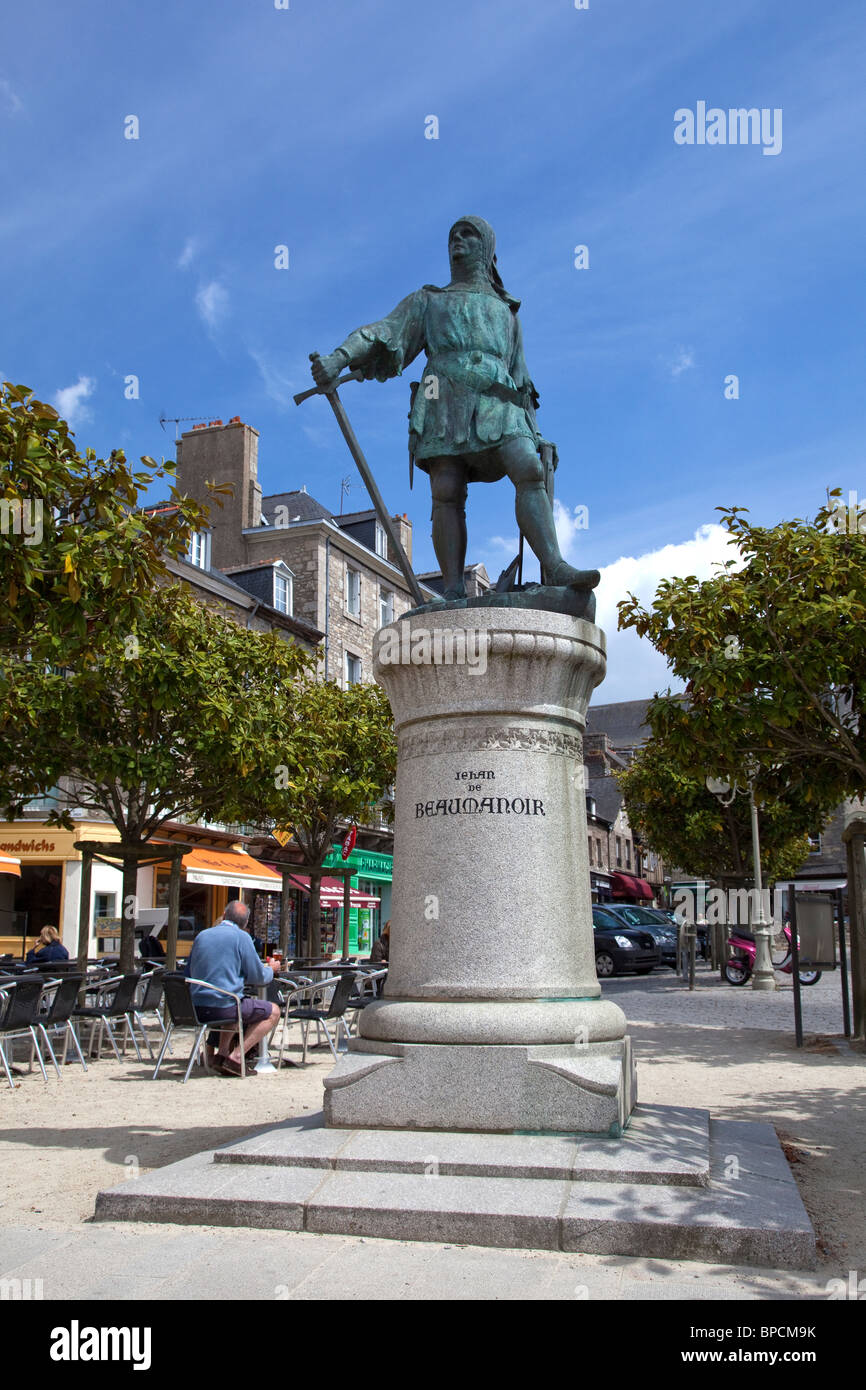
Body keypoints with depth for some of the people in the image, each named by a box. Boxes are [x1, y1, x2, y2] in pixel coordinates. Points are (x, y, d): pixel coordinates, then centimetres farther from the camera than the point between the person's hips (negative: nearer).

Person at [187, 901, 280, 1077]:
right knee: (273, 1011, 9)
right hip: (223, 1007, -7)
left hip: (196, 1008, 7)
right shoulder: (241, 937, -6)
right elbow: (258, 977, -4)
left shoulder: (201, 935, 11)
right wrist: (270, 970, 19)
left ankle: (221, 1052, 18)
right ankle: (235, 1058, -3)